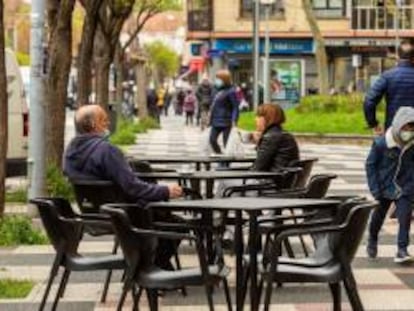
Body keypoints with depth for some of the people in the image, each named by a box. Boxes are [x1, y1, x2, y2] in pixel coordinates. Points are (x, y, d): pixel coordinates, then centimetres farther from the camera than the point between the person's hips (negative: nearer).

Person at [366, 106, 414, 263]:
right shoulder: (381, 143, -17)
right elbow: (370, 164, -8)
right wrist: (375, 189, -10)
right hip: (385, 187, 0)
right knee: (378, 216, 17)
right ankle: (372, 241, 43)